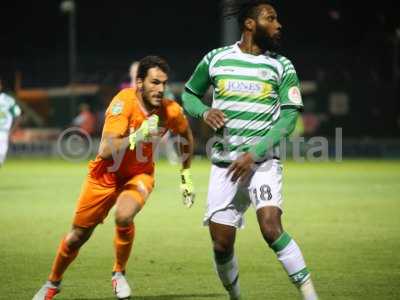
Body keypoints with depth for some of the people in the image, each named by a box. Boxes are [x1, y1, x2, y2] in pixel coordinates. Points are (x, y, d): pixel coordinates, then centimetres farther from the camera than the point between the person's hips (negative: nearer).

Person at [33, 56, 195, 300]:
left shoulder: (171, 111, -17)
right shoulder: (124, 102, -28)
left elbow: (187, 137, 8)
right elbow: (105, 151, -36)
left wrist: (186, 176, 10)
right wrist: (136, 136, -47)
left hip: (139, 174, 1)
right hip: (106, 175, -1)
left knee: (124, 217, -30)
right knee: (78, 236, 8)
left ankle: (119, 274, -3)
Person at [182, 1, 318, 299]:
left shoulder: (282, 67, 2)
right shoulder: (216, 59, 5)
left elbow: (289, 117, -5)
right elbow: (189, 94, 18)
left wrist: (254, 154, -16)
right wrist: (205, 112, -6)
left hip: (263, 161, -2)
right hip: (224, 163, 2)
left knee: (271, 228, -24)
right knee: (222, 244, 1)